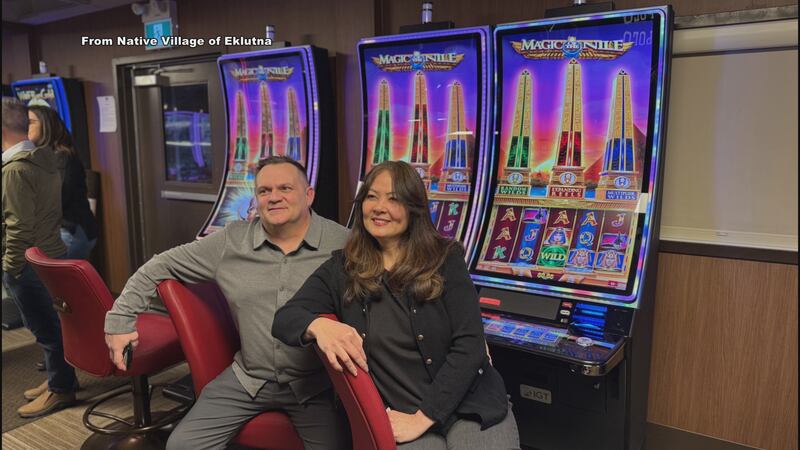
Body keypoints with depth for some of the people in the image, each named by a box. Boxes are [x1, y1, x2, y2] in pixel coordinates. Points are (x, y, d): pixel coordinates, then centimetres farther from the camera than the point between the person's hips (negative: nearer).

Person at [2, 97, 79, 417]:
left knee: (44, 326, 2)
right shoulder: (44, 160, 8)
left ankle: (60, 389, 14)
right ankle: (60, 377, 31)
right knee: (50, 322, 18)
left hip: (27, 262, -9)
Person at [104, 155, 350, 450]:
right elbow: (158, 268, 9)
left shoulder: (343, 244, -10)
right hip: (248, 378, 3)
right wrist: (119, 320, 8)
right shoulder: (230, 241, -1)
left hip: (318, 384, -2)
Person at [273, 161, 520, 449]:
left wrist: (423, 416, -15)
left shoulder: (446, 258, -3)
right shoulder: (342, 268, 2)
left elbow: (469, 344, -9)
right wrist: (318, 324, -26)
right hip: (399, 416, 1)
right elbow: (284, 319, -4)